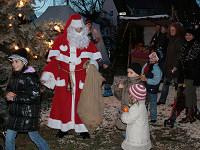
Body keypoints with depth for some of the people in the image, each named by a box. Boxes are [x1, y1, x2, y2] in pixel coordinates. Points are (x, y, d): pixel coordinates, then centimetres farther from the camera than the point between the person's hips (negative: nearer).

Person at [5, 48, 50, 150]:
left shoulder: (31, 77, -17)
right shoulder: (14, 75, 7)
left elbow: (34, 97, -21)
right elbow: (9, 89, 21)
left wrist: (14, 97, -19)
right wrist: (8, 93, -5)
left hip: (29, 114, -7)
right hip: (15, 113, 7)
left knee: (34, 137, 7)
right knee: (9, 138, 10)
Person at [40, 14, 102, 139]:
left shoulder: (87, 41, 6)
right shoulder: (61, 40, 2)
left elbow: (95, 57, 12)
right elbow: (54, 59, 1)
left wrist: (91, 63, -10)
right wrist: (47, 75, -7)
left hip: (81, 78, 0)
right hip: (64, 77, 0)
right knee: (63, 102, 3)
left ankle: (83, 128, 15)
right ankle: (63, 128, 18)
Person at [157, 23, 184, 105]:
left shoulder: (179, 40, -13)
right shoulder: (171, 39, 15)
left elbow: (180, 54, -19)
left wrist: (176, 66, -24)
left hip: (175, 67, -9)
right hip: (168, 66, 9)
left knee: (177, 84, 0)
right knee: (165, 83, 13)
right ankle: (162, 100, 21)